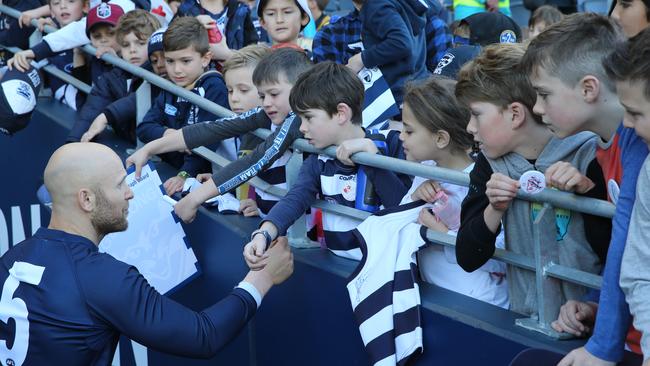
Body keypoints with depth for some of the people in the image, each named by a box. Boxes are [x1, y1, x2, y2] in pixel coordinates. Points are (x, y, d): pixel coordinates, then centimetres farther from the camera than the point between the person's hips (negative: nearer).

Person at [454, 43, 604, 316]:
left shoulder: (589, 155, -7)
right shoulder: (490, 164, 6)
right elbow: (468, 259, 6)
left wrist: (589, 192, -20)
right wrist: (494, 210, -9)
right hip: (525, 317, 3)